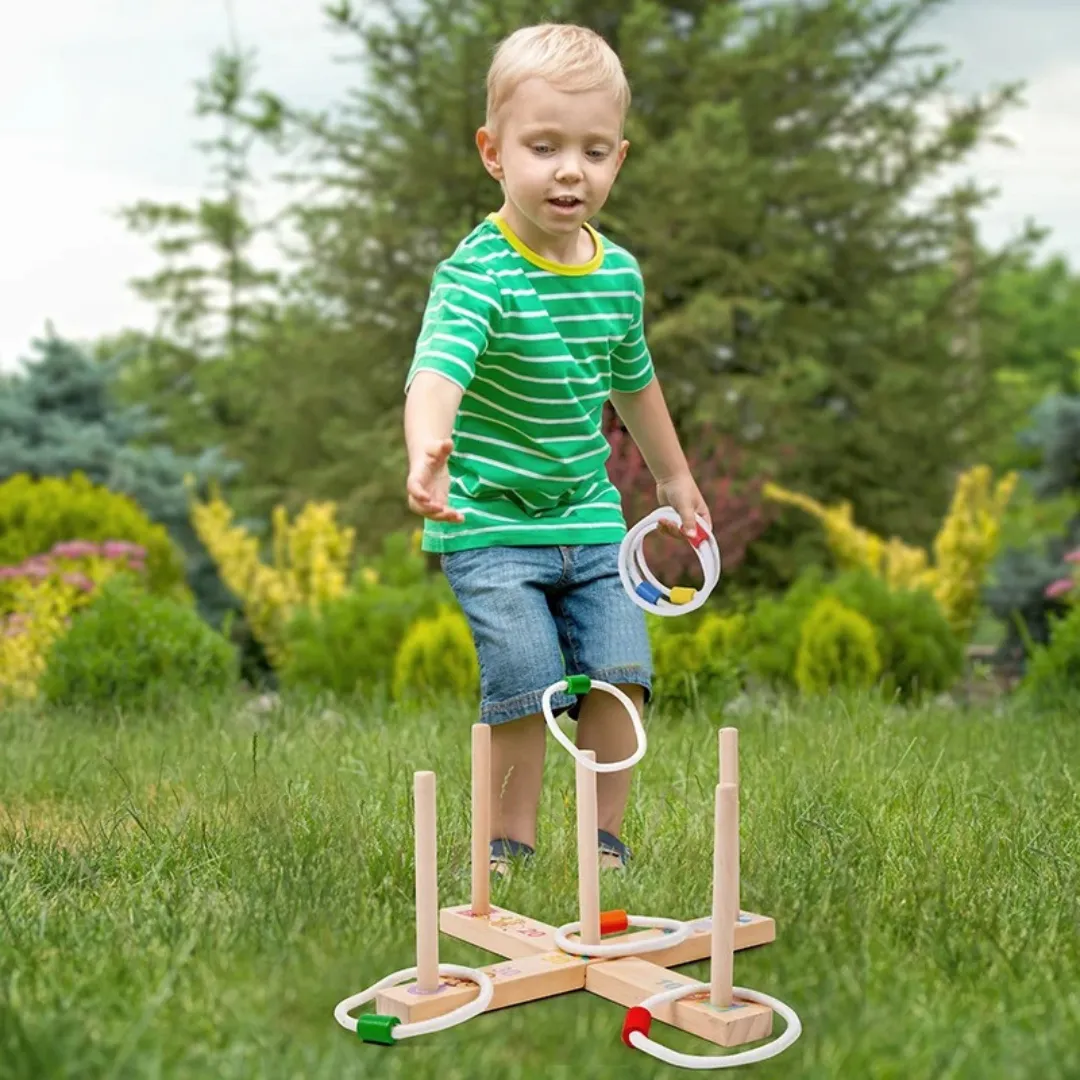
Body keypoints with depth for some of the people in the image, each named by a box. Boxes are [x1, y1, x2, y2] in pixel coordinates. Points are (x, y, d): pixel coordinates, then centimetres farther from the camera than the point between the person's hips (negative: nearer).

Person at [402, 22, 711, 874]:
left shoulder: (619, 275, 3)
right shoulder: (478, 273, -18)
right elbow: (438, 365, -37)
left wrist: (674, 477, 31)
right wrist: (428, 450, -59)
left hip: (590, 516, 5)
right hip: (491, 522, -5)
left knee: (619, 672, -3)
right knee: (527, 682, -13)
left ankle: (605, 840, 15)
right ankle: (509, 845, 8)